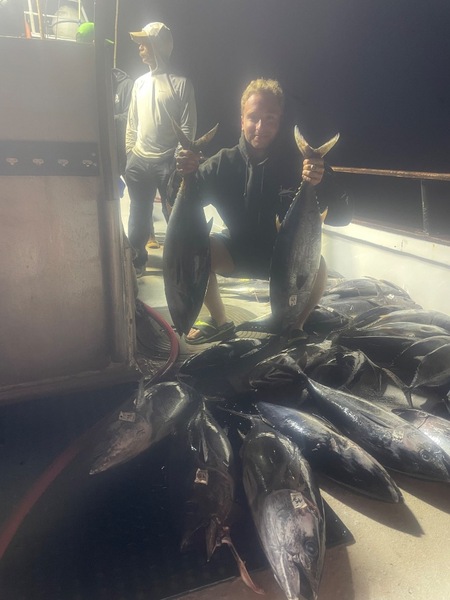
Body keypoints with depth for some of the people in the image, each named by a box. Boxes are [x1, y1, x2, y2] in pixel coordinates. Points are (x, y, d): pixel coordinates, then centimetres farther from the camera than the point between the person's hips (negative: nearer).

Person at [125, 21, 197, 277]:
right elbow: (132, 123, 15)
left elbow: (188, 128, -6)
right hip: (139, 162, 5)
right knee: (139, 215, 11)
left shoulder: (181, 84, -3)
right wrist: (130, 154, 9)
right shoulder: (140, 83, 13)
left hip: (167, 162, -5)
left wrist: (178, 159, -12)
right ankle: (137, 261, 25)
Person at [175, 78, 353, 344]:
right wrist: (184, 175, -36)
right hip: (238, 250, 2)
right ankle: (219, 322, 1)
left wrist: (321, 184, -42)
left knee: (317, 267, -32)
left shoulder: (298, 161, -17)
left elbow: (342, 216, -22)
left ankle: (295, 325, 0)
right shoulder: (225, 162, -12)